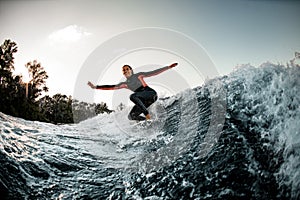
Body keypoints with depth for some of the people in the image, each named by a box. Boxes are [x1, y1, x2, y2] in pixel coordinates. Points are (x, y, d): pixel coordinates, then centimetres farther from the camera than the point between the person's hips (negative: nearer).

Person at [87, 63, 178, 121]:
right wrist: (95, 87, 12)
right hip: (144, 100, 5)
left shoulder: (138, 75, 11)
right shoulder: (125, 84, 20)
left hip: (151, 93, -5)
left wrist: (168, 67, 7)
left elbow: (153, 72, 10)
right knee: (131, 116, -11)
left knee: (133, 96, -30)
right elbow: (111, 87, 18)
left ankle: (147, 114, -31)